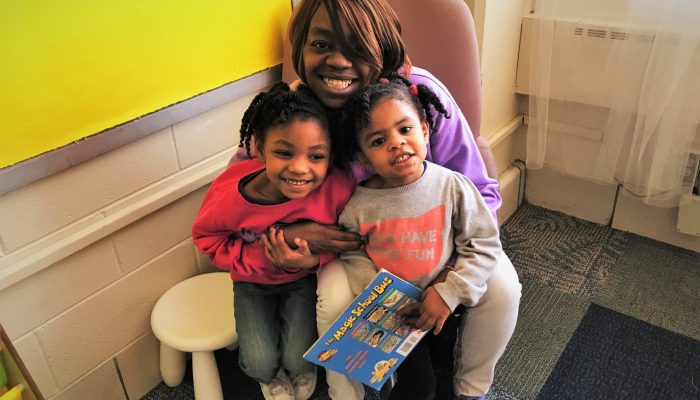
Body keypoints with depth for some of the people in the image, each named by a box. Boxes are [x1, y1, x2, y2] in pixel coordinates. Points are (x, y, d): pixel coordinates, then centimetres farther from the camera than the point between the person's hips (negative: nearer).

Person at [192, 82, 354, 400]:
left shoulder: (337, 187, -34)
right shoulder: (230, 195, -33)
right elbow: (207, 238, -12)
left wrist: (314, 259, -32)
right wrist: (260, 257, -27)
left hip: (305, 279, 0)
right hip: (254, 282, 1)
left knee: (300, 360, -9)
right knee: (260, 365, -8)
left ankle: (303, 371, 33)